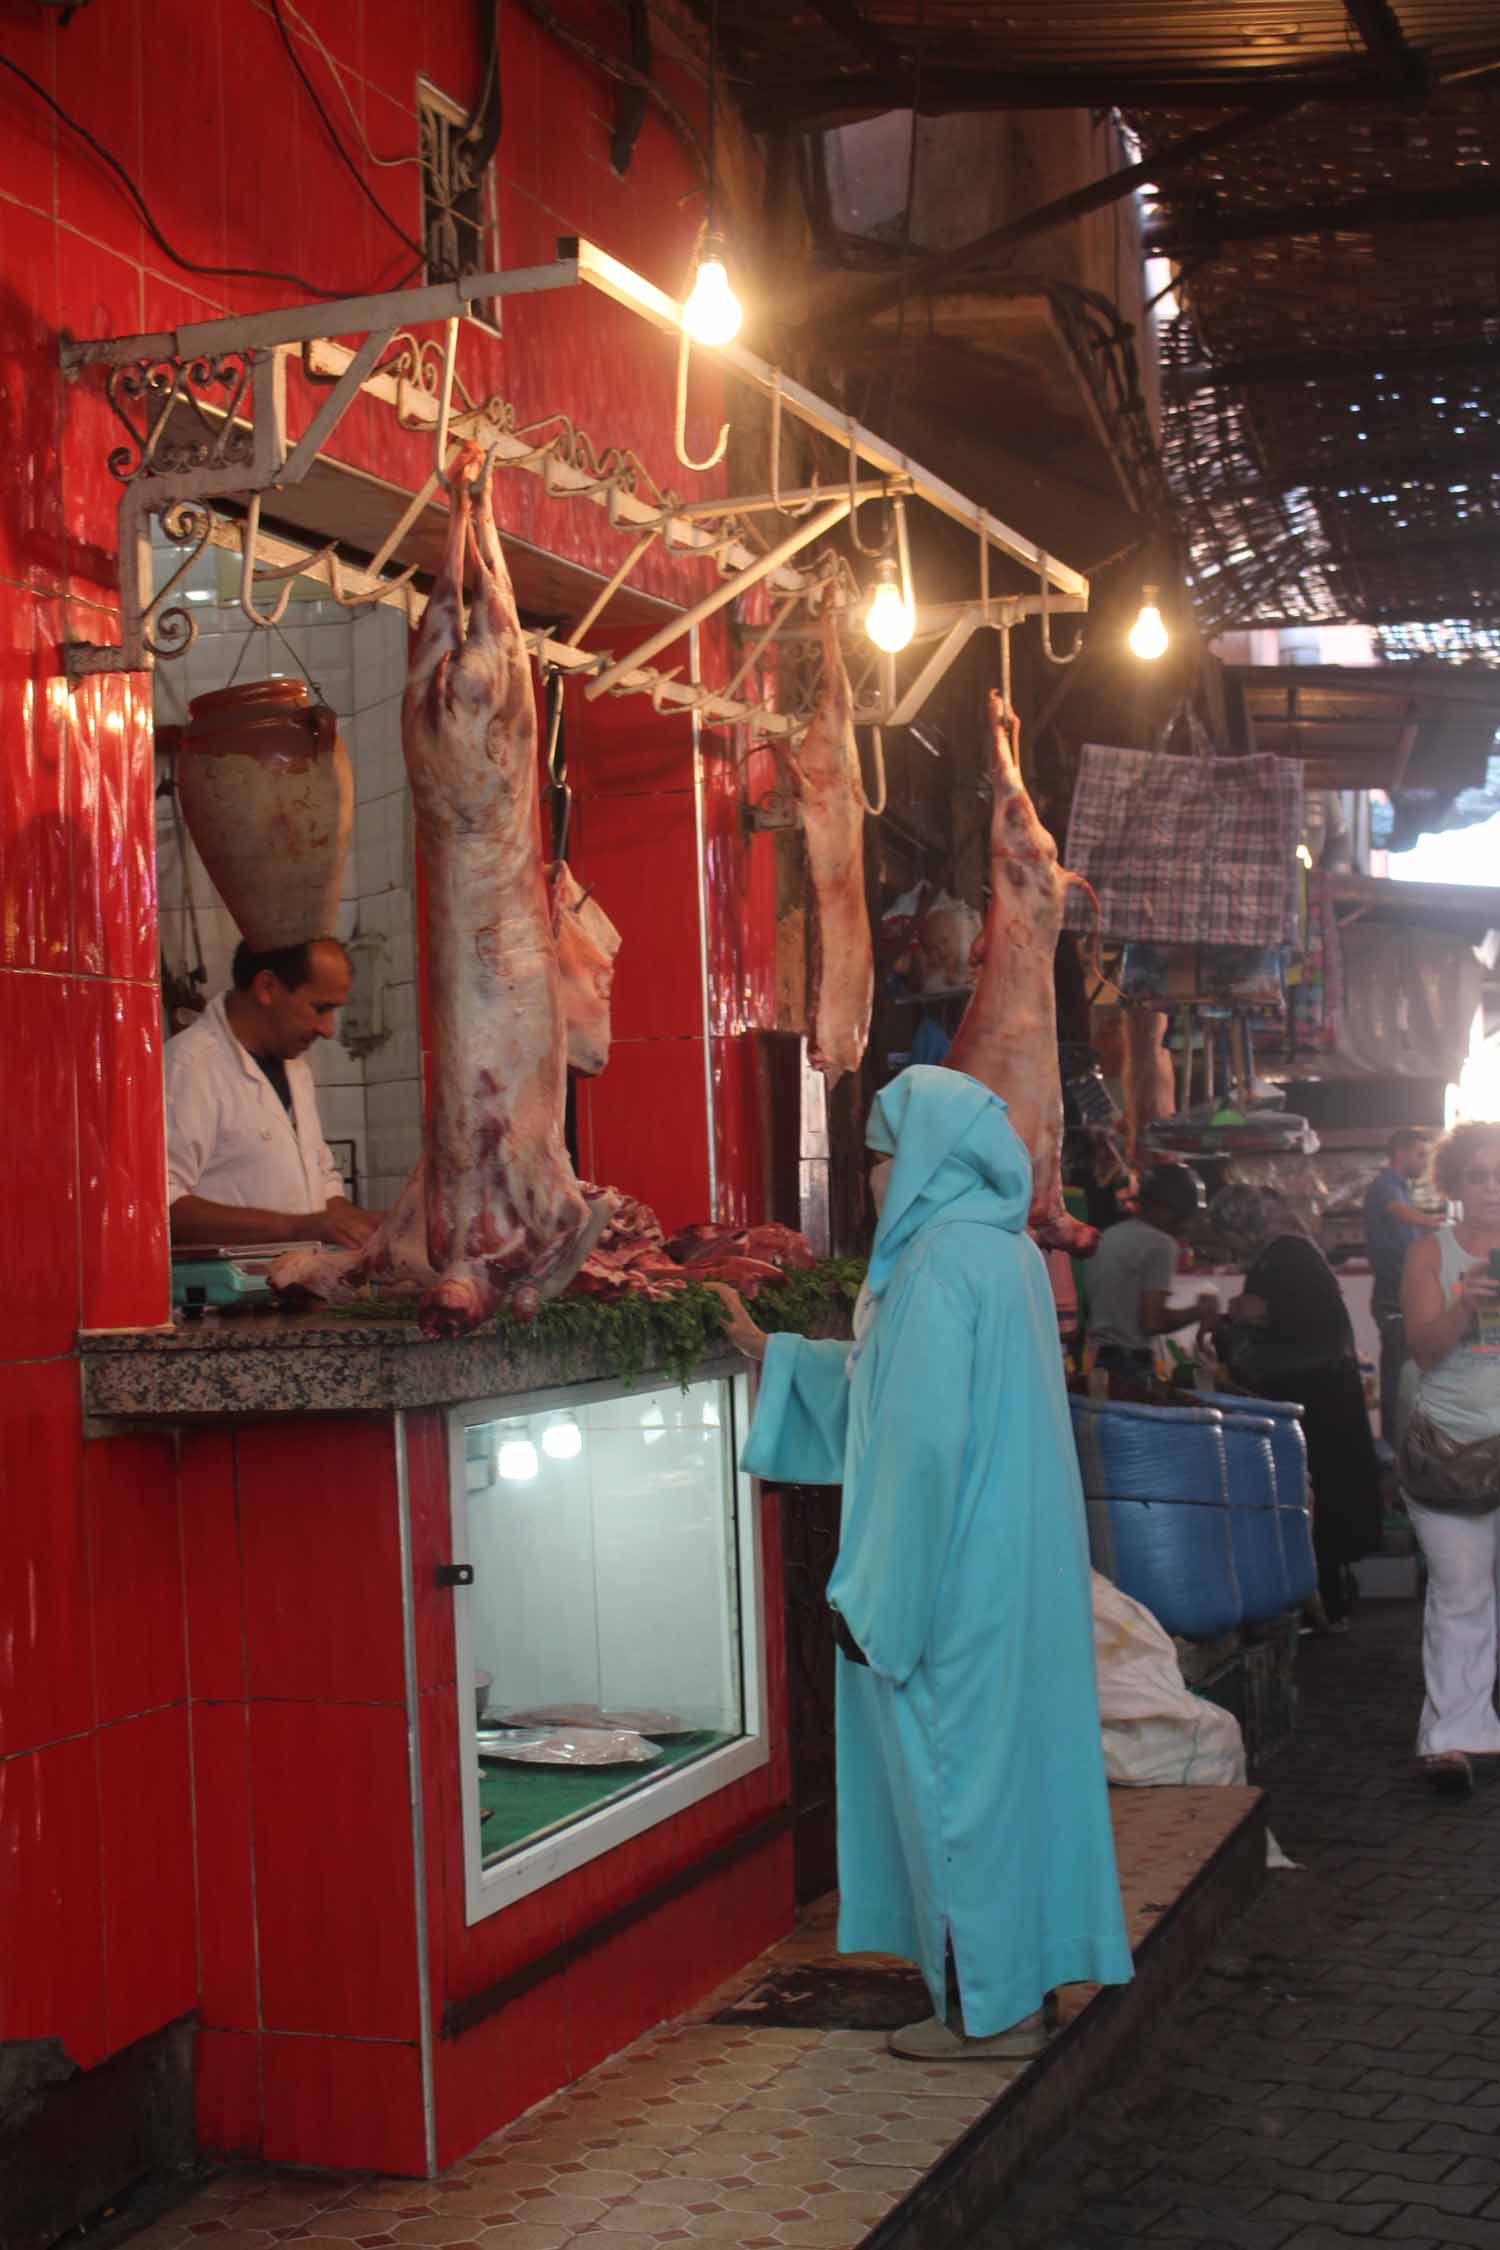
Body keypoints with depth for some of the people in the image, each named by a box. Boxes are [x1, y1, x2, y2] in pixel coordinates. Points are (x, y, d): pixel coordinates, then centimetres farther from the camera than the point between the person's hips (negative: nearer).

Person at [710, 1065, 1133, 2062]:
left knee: (955, 1768, 1)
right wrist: (774, 1351, 26)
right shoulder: (1009, 1249, 11)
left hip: (954, 1573, -9)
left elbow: (923, 1442, -23)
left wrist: (872, 1595, -17)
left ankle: (985, 2007, 11)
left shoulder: (939, 1263, -18)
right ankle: (1024, 1984, 25)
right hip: (1022, 1561, 9)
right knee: (1011, 1756, 15)